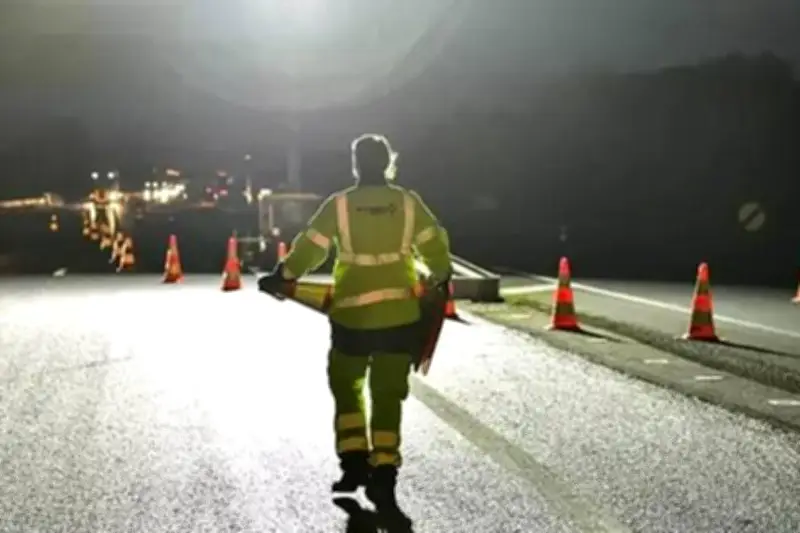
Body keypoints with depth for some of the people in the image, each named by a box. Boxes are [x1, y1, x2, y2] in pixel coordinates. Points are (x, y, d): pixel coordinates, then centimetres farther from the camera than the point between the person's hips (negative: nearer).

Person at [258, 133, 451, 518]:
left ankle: (354, 461, 13)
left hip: (351, 314, -1)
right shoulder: (408, 202, -1)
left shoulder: (339, 204, -5)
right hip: (400, 312, 1)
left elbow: (309, 248, -1)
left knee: (346, 385, 19)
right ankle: (383, 474, 0)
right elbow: (434, 244, 6)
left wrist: (281, 276, 13)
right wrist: (441, 276, 25)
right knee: (388, 394, 6)